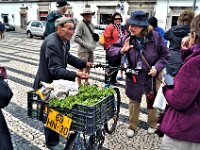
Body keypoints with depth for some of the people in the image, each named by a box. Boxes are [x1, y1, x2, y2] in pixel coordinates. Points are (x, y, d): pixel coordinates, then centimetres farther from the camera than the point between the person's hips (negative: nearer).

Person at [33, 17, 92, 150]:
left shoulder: (65, 40, 0)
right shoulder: (52, 43, -30)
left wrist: (84, 63, 3)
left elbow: (67, 57, 12)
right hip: (47, 84, -8)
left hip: (57, 81, 9)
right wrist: (75, 74, -46)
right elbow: (55, 69, -35)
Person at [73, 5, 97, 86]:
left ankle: (86, 82, 32)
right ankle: (79, 85, 3)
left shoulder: (91, 24, 13)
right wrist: (86, 44, -18)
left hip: (91, 50, 8)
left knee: (88, 67, 17)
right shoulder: (80, 24, -10)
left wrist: (94, 44, 8)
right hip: (83, 50, -8)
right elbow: (76, 38, -16)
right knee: (81, 68, -5)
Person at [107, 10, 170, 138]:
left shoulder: (155, 37, -14)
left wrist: (157, 67, -17)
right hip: (134, 76, 1)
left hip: (151, 75, 0)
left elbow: (165, 54, -3)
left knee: (152, 101, 18)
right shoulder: (127, 38, -12)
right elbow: (111, 51, -10)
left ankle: (152, 124, 42)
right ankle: (132, 126, 34)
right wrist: (121, 51, -30)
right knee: (134, 101, 13)